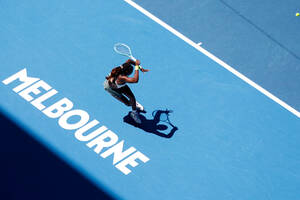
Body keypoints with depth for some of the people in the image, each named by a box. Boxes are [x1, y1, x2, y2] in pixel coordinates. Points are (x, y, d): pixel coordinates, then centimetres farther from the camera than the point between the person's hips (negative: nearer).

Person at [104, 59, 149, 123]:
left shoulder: (122, 67, -33)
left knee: (132, 97, 5)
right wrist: (137, 67, -58)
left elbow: (129, 60, -9)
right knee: (127, 103, -2)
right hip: (111, 88, -6)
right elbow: (135, 80, -64)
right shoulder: (121, 77, -52)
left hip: (119, 84, 6)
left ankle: (134, 113, 35)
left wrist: (141, 68, -14)